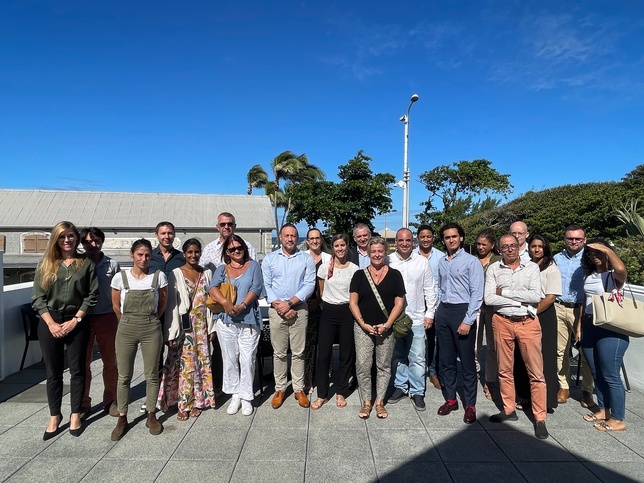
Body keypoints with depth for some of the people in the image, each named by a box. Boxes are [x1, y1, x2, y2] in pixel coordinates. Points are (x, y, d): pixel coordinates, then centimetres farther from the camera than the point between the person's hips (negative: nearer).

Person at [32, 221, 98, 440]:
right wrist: (51, 323, -10)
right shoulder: (45, 264, 4)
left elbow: (92, 295, -3)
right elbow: (38, 298, 0)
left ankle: (75, 415, 20)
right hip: (49, 323, 1)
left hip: (77, 322, -1)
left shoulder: (86, 263, 0)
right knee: (53, 372, 10)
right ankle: (54, 416, 24)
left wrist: (75, 320, -11)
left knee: (77, 370, 6)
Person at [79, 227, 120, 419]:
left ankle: (110, 400, 22)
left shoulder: (112, 264, 3)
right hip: (83, 318, 0)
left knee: (110, 361, 8)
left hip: (107, 317, 0)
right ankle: (83, 403, 21)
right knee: (83, 362, 7)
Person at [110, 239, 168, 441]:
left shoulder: (159, 276, -4)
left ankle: (151, 416, 25)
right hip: (126, 329, 1)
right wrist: (129, 322, 12)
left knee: (151, 375, 9)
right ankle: (122, 418, 25)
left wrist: (149, 321, 10)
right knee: (124, 376, 9)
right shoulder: (120, 277, -3)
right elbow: (116, 306, 8)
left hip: (152, 329, 0)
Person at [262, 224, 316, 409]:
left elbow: (309, 284, -5)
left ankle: (299, 389, 20)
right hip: (276, 310, 1)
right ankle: (280, 389, 22)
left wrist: (290, 303, -14)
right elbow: (266, 285, 1)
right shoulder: (269, 258, 6)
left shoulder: (306, 259, 2)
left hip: (299, 310, -1)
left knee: (298, 352, 7)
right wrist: (278, 305, -11)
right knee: (279, 352, 9)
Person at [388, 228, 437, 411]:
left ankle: (417, 392, 20)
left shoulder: (422, 262, 0)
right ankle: (400, 386, 30)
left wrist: (430, 314, 1)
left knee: (417, 358, 4)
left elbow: (429, 290, 4)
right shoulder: (387, 261, -2)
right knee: (397, 356, 14)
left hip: (416, 319, 0)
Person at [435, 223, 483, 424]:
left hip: (463, 311, -6)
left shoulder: (471, 261, -7)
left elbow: (477, 294, -11)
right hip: (443, 311, 6)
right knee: (446, 359, 12)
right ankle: (450, 399, 26)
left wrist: (468, 321, -16)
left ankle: (470, 405, 16)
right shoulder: (441, 262, 11)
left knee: (467, 361, 3)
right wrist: (436, 312, 10)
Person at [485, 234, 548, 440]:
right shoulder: (493, 269, 2)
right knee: (505, 369, 11)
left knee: (536, 372, 1)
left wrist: (504, 292, -10)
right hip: (502, 322, 1)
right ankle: (509, 410, 27)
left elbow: (536, 296, -11)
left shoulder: (532, 267, 2)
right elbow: (489, 298, -9)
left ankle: (540, 418, 14)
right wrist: (521, 301, -11)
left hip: (528, 322, -1)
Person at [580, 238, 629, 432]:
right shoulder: (589, 276, 13)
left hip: (611, 328, -7)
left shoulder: (615, 275, -8)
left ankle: (618, 420, 13)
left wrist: (607, 249, -21)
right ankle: (603, 410, 29)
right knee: (596, 373, 15)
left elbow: (620, 268, -34)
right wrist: (579, 326, 13)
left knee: (610, 376, -1)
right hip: (589, 326, 7)